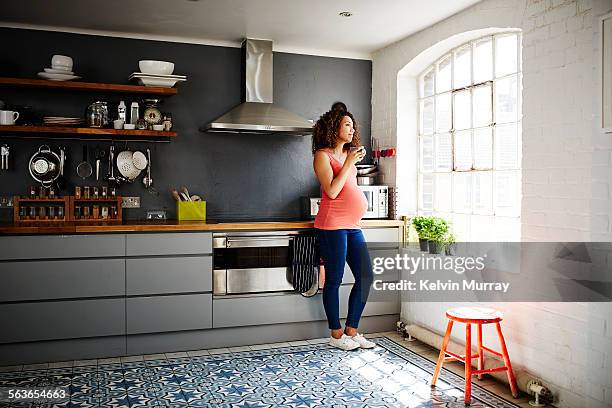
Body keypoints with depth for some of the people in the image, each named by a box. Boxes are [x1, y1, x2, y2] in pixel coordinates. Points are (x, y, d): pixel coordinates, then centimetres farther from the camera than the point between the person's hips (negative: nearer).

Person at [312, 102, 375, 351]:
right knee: (334, 280, 0)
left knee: (365, 277, 6)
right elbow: (331, 191, -16)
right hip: (332, 225, -8)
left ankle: (351, 331, 18)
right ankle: (336, 335, 12)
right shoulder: (322, 155, -5)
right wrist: (349, 163, -12)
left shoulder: (347, 154, 18)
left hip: (352, 226, 8)